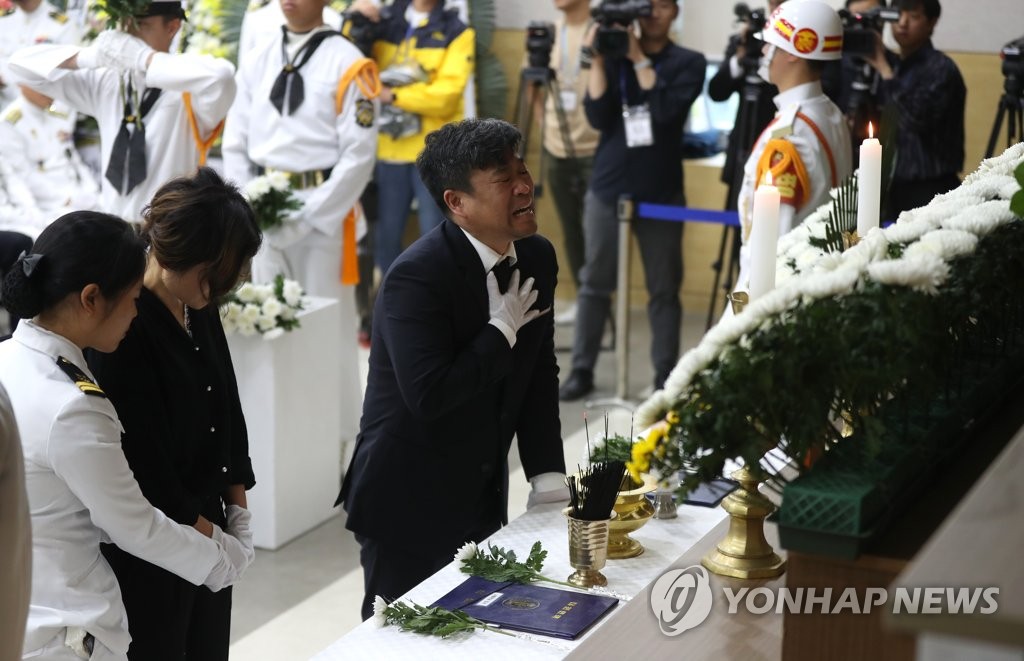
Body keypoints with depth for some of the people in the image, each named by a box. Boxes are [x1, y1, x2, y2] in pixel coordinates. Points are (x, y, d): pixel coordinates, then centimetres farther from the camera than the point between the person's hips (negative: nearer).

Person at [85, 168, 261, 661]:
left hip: (209, 525, 8)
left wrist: (236, 507, 7)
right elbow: (143, 457, -21)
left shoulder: (200, 309, 3)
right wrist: (198, 528, -10)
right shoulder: (125, 329, -23)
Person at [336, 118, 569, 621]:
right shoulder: (416, 276, -22)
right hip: (408, 504, -7)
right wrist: (505, 330, -20)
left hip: (483, 501, 7)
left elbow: (540, 376, 8)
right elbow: (430, 395, -32)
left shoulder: (537, 259, 2)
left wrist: (548, 479, 0)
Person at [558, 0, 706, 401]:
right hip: (607, 189, 2)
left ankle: (665, 378, 8)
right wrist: (599, 59, -12)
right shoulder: (613, 56, 6)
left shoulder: (688, 62, 2)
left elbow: (667, 110, -15)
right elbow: (598, 117, -6)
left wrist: (639, 59, -13)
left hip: (661, 194, -1)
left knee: (664, 289, 2)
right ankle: (581, 370, 14)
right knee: (595, 284, 5)